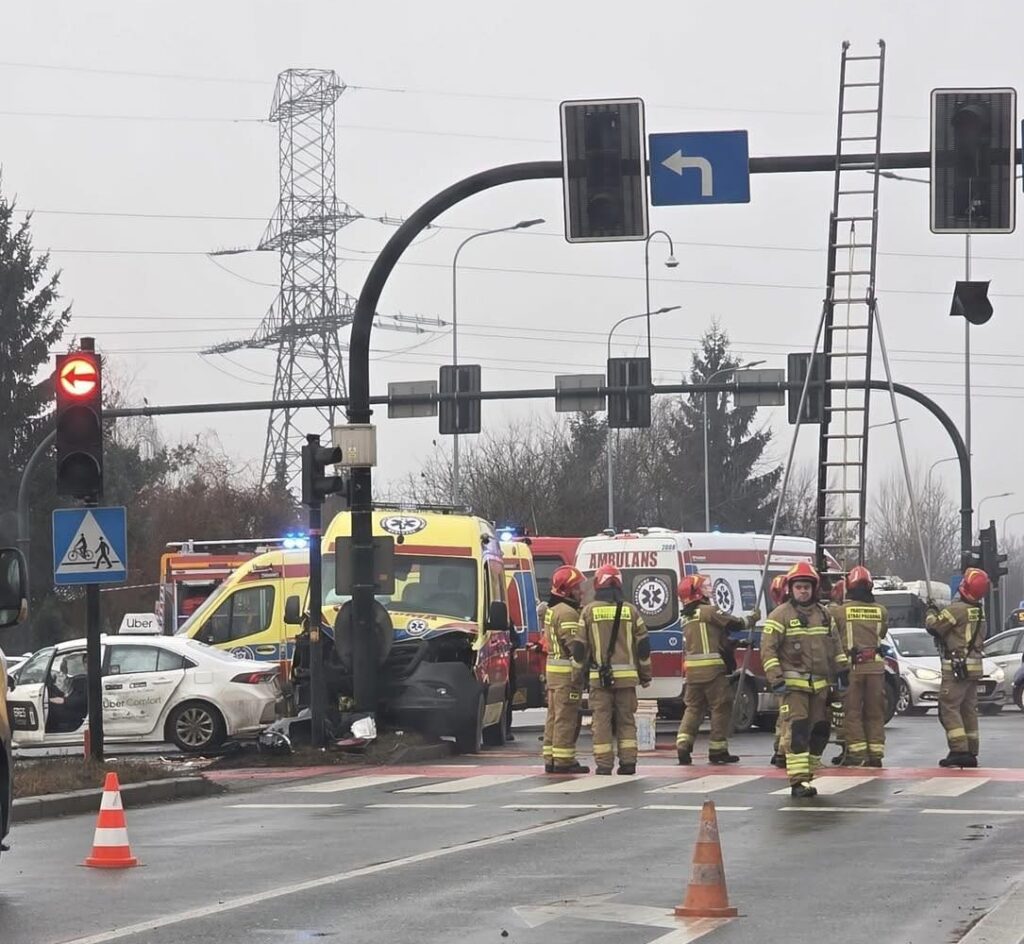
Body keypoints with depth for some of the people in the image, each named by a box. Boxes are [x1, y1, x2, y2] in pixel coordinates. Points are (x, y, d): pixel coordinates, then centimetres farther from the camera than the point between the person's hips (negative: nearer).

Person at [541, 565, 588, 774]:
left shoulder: (551, 610, 17)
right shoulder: (567, 613, -16)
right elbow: (576, 645, -22)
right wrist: (580, 670, -22)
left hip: (552, 669, 10)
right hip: (567, 670, -10)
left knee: (554, 716, 13)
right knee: (566, 718, -7)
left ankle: (551, 759, 16)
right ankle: (563, 761, -7)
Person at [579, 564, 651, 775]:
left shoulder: (589, 611, 0)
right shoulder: (630, 610, 5)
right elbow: (643, 646, 8)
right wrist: (645, 675, 18)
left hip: (599, 676, -2)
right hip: (626, 676, 2)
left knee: (601, 720, 0)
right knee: (626, 720, 9)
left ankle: (603, 764, -2)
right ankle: (628, 762, 5)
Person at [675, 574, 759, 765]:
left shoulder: (687, 617, 18)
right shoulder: (709, 611, -8)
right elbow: (734, 623, -7)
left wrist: (731, 643, 17)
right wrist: (752, 619, 11)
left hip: (692, 670, 7)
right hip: (712, 669, -7)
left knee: (693, 707, 12)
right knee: (721, 707, 2)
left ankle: (683, 745, 0)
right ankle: (718, 749, 3)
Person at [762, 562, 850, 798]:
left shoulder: (823, 614, 14)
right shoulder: (780, 615, -4)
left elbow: (833, 646, 24)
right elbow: (768, 649, -8)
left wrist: (843, 670, 18)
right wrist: (776, 678, -16)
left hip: (820, 684, 6)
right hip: (794, 683, -6)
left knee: (820, 730, 6)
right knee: (798, 730, -15)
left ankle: (808, 772, 18)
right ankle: (798, 780, -18)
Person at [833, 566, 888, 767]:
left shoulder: (840, 611, -7)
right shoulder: (880, 611, 2)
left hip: (850, 666, -3)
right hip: (875, 665, 3)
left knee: (852, 711, 2)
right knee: (875, 712, 9)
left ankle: (856, 753, -4)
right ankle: (875, 753, 9)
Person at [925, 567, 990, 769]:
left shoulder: (958, 609, -16)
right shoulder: (980, 612, 11)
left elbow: (933, 626, -11)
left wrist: (931, 611, 10)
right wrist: (939, 613, 14)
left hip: (957, 668, -9)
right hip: (974, 667, 9)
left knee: (949, 708, -7)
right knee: (968, 710, 13)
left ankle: (959, 751, -16)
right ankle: (971, 753, 14)